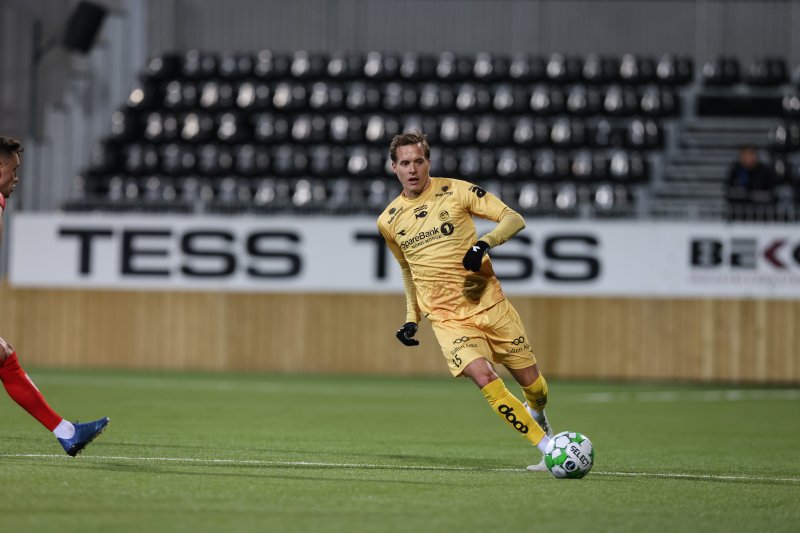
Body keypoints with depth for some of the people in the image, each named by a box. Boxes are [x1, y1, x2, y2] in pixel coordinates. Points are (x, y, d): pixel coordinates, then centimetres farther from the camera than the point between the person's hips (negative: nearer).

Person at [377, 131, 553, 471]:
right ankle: (548, 448, -16)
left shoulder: (456, 191, -3)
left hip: (489, 303, 0)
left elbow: (514, 219, -5)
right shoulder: (388, 222, 6)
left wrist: (485, 243, -23)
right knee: (484, 377, -24)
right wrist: (412, 317, 14)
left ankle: (535, 414, 43)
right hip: (447, 318, 0)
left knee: (532, 383, 4)